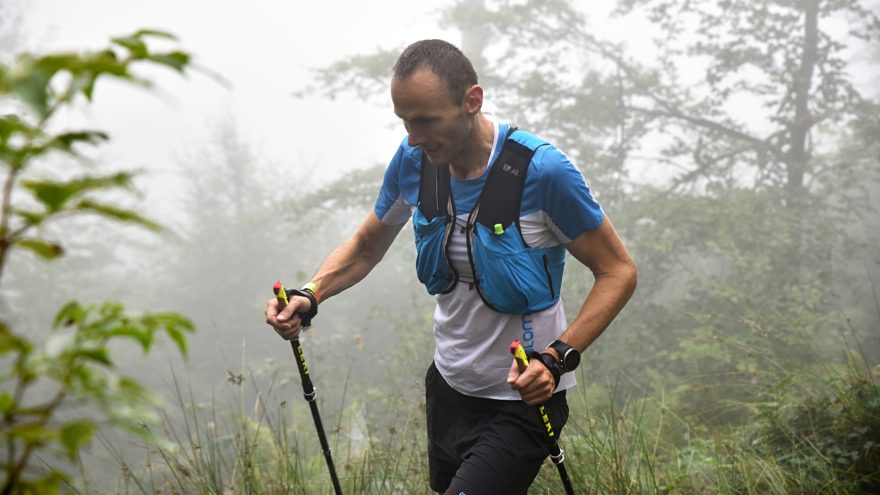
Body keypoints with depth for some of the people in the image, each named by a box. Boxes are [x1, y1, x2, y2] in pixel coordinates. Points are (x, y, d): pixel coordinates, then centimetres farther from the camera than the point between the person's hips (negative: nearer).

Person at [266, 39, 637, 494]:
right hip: (449, 384, 6)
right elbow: (365, 247, 9)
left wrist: (556, 358, -28)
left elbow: (618, 272, -15)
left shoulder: (542, 170, -24)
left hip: (522, 401, -6)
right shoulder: (414, 160, -7)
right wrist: (309, 296, -10)